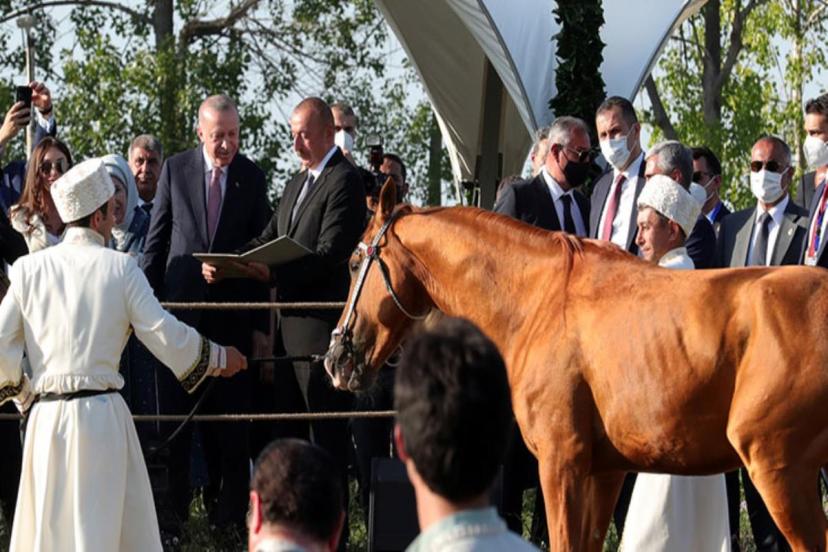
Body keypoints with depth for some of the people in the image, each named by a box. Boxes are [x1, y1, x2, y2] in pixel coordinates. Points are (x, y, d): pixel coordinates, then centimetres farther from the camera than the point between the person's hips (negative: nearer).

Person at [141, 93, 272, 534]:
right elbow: (156, 240, 5)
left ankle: (229, 511, 10)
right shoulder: (175, 169, 2)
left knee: (230, 414, 3)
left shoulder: (251, 177, 3)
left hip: (232, 310, 0)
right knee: (174, 411, 2)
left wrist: (261, 325, 1)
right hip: (180, 306, 0)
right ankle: (172, 508, 8)